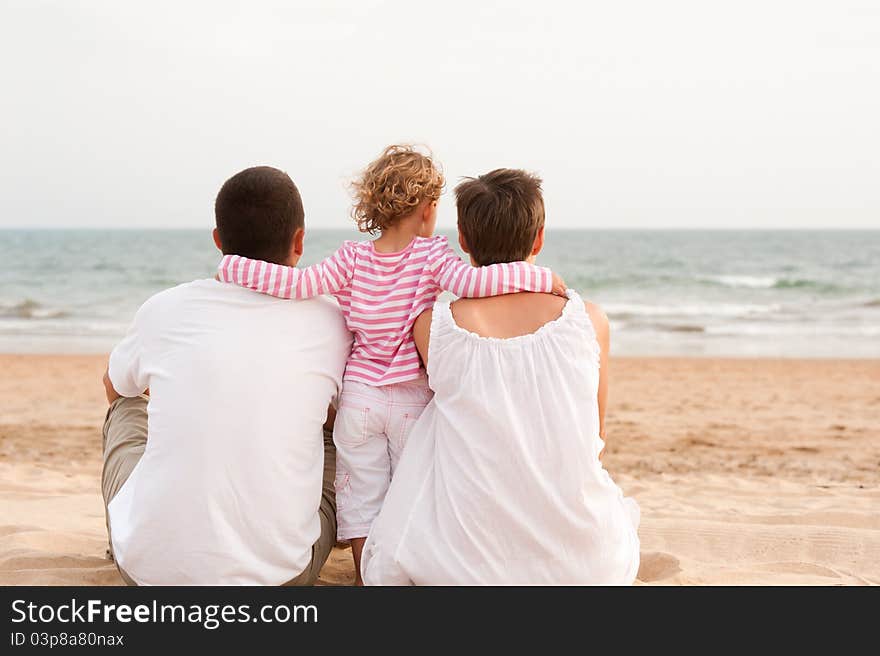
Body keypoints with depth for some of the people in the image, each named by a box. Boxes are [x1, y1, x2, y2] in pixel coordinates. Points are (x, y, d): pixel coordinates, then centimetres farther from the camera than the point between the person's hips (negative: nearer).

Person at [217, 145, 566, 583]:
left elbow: (302, 283, -16)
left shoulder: (352, 259, -5)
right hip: (412, 398, -2)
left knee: (360, 491, 13)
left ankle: (365, 577, 21)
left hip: (359, 395, 2)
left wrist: (231, 267, -7)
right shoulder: (430, 255, -11)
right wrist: (541, 277, -23)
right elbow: (471, 281, -29)